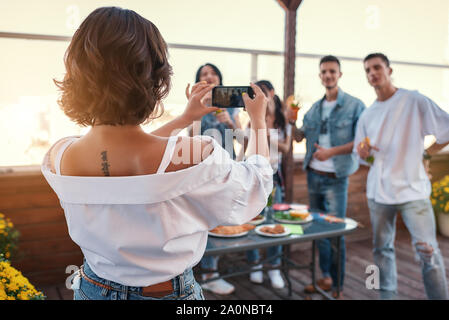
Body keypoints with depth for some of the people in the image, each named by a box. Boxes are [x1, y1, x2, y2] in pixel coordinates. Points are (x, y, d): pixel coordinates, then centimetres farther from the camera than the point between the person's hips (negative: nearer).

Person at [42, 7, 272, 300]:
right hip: (170, 293, -3)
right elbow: (255, 186, -11)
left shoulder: (58, 158, -17)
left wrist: (185, 119, 11)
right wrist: (259, 120, 3)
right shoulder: (195, 159, -33)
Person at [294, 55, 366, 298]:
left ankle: (337, 286, 11)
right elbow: (299, 136, 10)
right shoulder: (315, 108, 11)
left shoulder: (354, 105, -5)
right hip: (313, 175, 6)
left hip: (336, 178, -5)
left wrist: (332, 151, -20)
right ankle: (325, 276, 27)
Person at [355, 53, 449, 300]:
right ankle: (387, 295, 23)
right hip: (378, 190, 5)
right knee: (382, 248, 11)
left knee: (427, 251, -9)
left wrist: (426, 153, -1)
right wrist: (364, 154, -4)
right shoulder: (367, 116, 11)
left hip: (411, 188, -5)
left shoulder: (414, 101, -4)